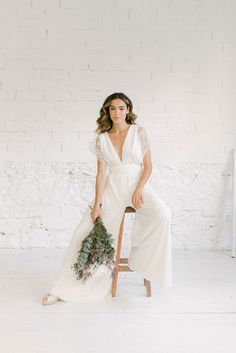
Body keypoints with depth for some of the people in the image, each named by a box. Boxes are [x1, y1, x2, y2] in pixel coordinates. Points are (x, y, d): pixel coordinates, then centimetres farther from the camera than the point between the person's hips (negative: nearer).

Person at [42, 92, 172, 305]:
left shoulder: (139, 132, 1)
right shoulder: (102, 139, 5)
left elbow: (148, 166, 0)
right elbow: (101, 173, 0)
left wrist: (139, 190, -16)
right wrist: (96, 204, -9)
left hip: (138, 184, -1)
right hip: (112, 188, 2)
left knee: (162, 213, -32)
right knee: (85, 230, -7)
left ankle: (142, 258, -10)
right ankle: (64, 289, 4)